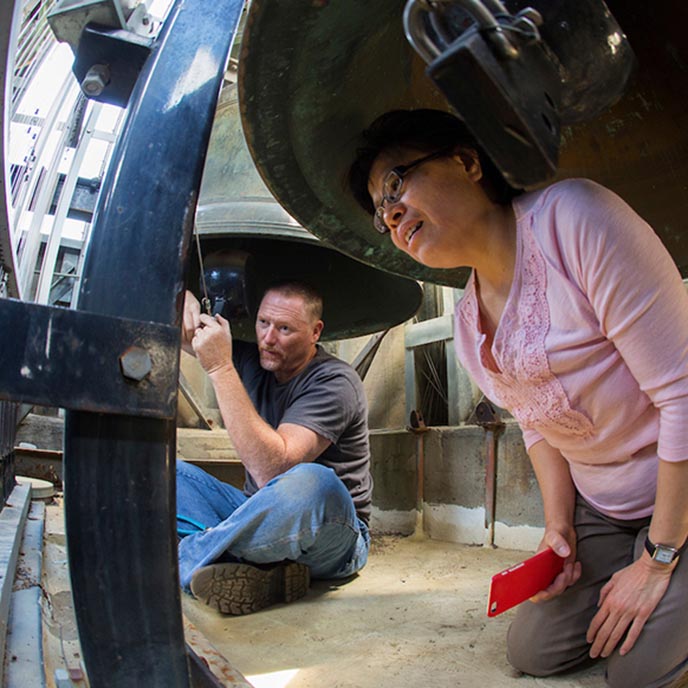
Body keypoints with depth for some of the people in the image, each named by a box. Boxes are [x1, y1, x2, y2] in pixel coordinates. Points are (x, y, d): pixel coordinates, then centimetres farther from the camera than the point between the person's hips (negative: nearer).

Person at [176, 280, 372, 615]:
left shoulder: (334, 382, -18)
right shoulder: (254, 361, 3)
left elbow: (272, 468, -31)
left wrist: (221, 370, -30)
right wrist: (185, 302, -13)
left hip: (331, 540, -7)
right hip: (258, 516, 7)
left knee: (309, 482, -40)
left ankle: (188, 559, -21)